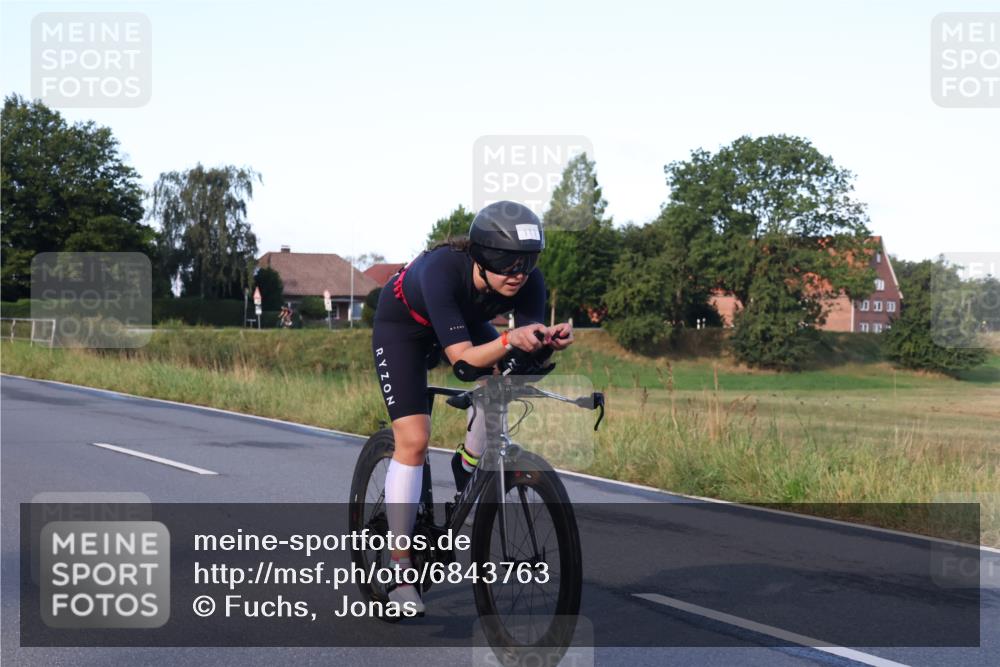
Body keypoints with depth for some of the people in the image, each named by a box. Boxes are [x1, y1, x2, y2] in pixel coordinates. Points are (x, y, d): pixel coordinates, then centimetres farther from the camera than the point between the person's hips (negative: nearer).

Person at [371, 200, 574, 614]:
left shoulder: (528, 281, -28)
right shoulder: (442, 270, -41)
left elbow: (527, 355, -26)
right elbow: (463, 358, -44)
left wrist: (549, 342, -48)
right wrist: (509, 340, -61)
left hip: (467, 320, 5)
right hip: (403, 325, -5)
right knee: (413, 440, -16)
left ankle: (468, 467, 5)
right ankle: (398, 568, -6)